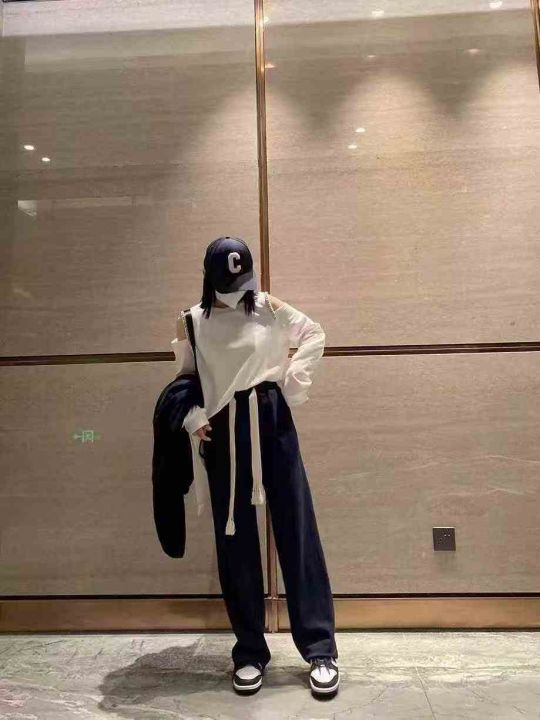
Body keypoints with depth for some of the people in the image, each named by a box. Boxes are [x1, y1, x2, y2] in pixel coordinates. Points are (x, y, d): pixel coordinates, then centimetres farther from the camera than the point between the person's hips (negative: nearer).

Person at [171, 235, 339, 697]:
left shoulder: (269, 309, 1)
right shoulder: (191, 322, 2)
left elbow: (314, 335, 12)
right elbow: (184, 380, 8)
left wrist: (294, 382, 3)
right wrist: (193, 418, -8)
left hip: (272, 424, 0)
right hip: (222, 434, 1)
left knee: (297, 530, 3)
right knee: (235, 541, 8)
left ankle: (321, 650, 18)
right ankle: (250, 652, 27)